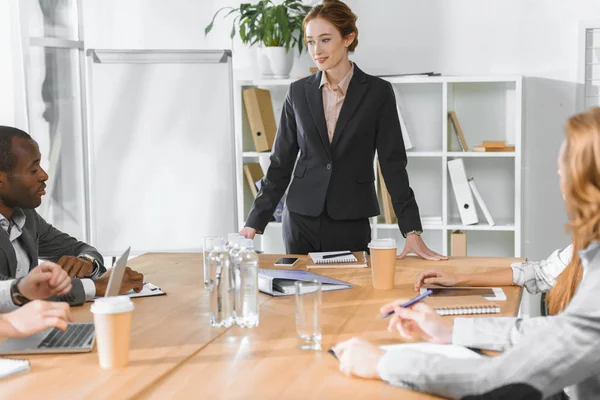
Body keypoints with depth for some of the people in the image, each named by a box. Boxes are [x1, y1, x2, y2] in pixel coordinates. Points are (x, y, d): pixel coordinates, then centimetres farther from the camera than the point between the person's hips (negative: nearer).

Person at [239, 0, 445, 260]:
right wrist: (255, 222, 2)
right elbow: (282, 161, 7)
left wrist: (412, 231, -12)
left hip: (352, 225, -2)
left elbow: (393, 164, -5)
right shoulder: (299, 92, 4)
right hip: (301, 221, 2)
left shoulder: (378, 92, -3)